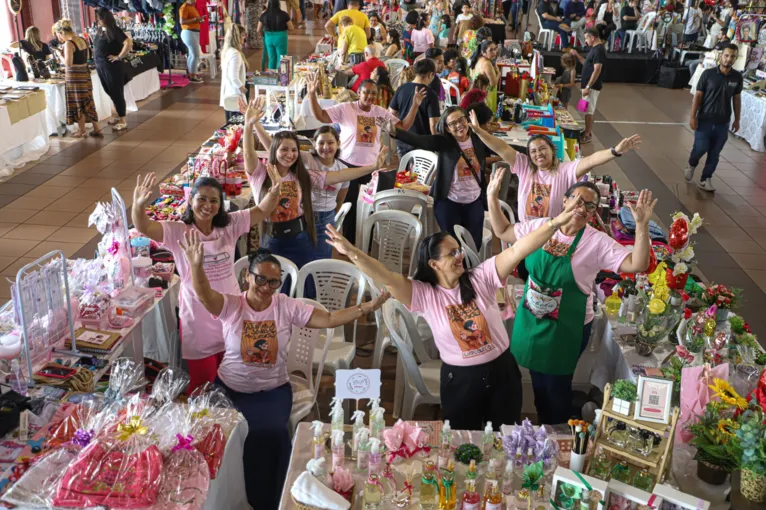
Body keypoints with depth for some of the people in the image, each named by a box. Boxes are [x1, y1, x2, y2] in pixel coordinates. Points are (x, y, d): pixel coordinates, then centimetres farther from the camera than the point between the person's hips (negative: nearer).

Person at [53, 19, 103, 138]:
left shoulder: (69, 43, -17)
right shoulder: (82, 40, 8)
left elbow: (68, 63, -20)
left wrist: (60, 55, -4)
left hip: (74, 76, -8)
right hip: (85, 73, 8)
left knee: (77, 104, 4)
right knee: (87, 103, 13)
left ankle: (82, 131, 12)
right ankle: (97, 129, 16)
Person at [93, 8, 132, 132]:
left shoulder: (114, 30, -14)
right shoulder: (100, 31, 9)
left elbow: (128, 43, -26)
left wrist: (119, 57, -19)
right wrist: (96, 55, 12)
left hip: (112, 66, -8)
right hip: (101, 67, 8)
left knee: (117, 93, -1)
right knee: (110, 93, 15)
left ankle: (123, 121, 7)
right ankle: (119, 116, 28)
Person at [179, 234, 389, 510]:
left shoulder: (287, 306, -4)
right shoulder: (230, 305, -9)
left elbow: (329, 319, -9)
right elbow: (204, 294, -30)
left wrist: (367, 307, -21)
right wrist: (196, 265, -52)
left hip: (273, 390, 1)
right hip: (230, 388, -1)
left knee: (270, 435, -22)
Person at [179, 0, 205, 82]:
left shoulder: (192, 7, 16)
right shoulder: (184, 7, -12)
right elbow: (182, 21, -20)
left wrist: (199, 19, 7)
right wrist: (195, 19, -24)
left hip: (194, 32, 10)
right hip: (189, 32, -10)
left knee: (191, 54, 12)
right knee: (196, 54, -12)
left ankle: (190, 74, 18)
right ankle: (192, 76, -11)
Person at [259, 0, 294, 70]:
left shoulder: (264, 15, -3)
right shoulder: (283, 14, -10)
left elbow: (259, 30, 4)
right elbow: (291, 28, -4)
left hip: (268, 38, 3)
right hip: (281, 38, -3)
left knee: (271, 59, 15)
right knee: (281, 60, 4)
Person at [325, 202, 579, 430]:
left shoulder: (481, 277, -9)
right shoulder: (423, 295, -13)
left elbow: (516, 251, -17)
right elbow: (386, 277, -26)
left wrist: (555, 223, -26)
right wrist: (351, 252, -40)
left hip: (502, 370, 2)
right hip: (460, 379, -1)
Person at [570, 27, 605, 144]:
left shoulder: (599, 50, -19)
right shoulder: (595, 48, 12)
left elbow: (597, 70, -24)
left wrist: (588, 87, -25)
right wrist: (577, 55, 13)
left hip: (592, 86, -10)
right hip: (590, 85, 10)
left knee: (589, 111, -4)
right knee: (588, 110, 15)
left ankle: (587, 135, 2)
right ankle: (588, 132, 23)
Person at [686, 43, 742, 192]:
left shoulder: (737, 77, 0)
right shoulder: (708, 74, -8)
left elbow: (737, 99, 8)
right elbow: (698, 95, -5)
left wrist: (737, 120, 10)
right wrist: (693, 117, -8)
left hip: (723, 123, 2)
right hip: (704, 120, -2)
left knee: (714, 153, 6)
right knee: (700, 148, -1)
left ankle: (705, 180, 18)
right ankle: (691, 165, 31)